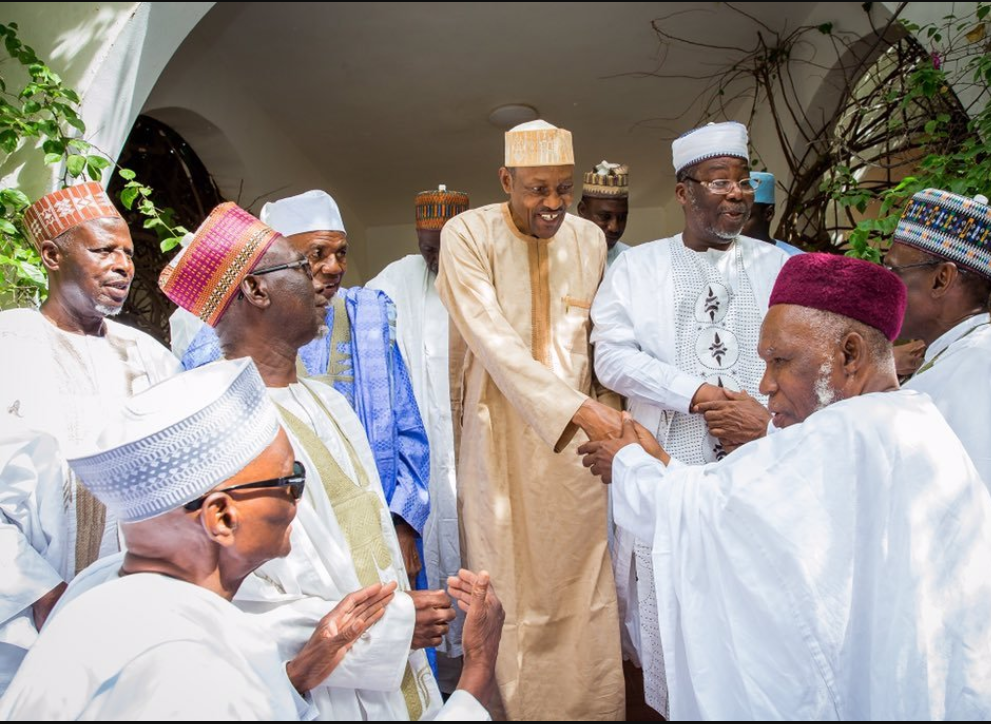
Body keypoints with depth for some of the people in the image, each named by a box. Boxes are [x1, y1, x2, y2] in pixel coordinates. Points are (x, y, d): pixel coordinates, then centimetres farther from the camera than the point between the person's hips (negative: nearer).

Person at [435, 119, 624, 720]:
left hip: (578, 434, 3)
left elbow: (601, 340, 13)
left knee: (584, 589, 7)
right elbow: (492, 339, -18)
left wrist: (606, 410, 4)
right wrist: (576, 408, -26)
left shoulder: (590, 240, 6)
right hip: (499, 433, -3)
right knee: (509, 589, 5)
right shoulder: (468, 235, -8)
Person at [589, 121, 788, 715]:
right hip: (668, 471, -1)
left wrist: (772, 419, -13)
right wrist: (705, 394, -12)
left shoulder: (783, 267, 11)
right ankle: (669, 704, 28)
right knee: (669, 619, 6)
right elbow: (612, 356, -5)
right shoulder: (637, 266, 7)